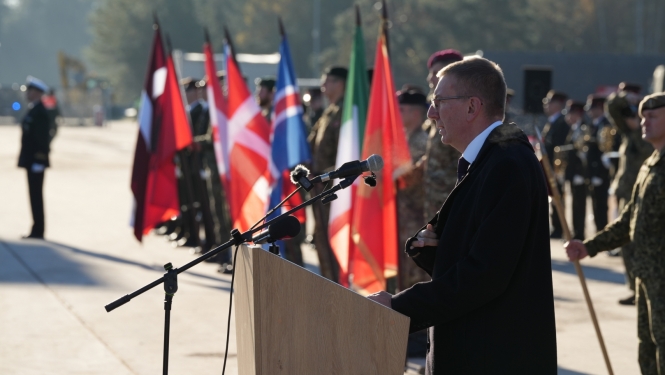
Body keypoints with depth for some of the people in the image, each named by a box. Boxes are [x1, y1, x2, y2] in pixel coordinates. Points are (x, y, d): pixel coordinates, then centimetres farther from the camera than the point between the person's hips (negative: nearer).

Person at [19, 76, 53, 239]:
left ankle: (38, 231, -2)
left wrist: (39, 160, -22)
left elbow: (42, 137, -21)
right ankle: (37, 230, 16)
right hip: (31, 160, 10)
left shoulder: (40, 112, -16)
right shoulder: (33, 110, 15)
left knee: (36, 196, -6)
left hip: (36, 161, -10)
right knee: (35, 195, 12)